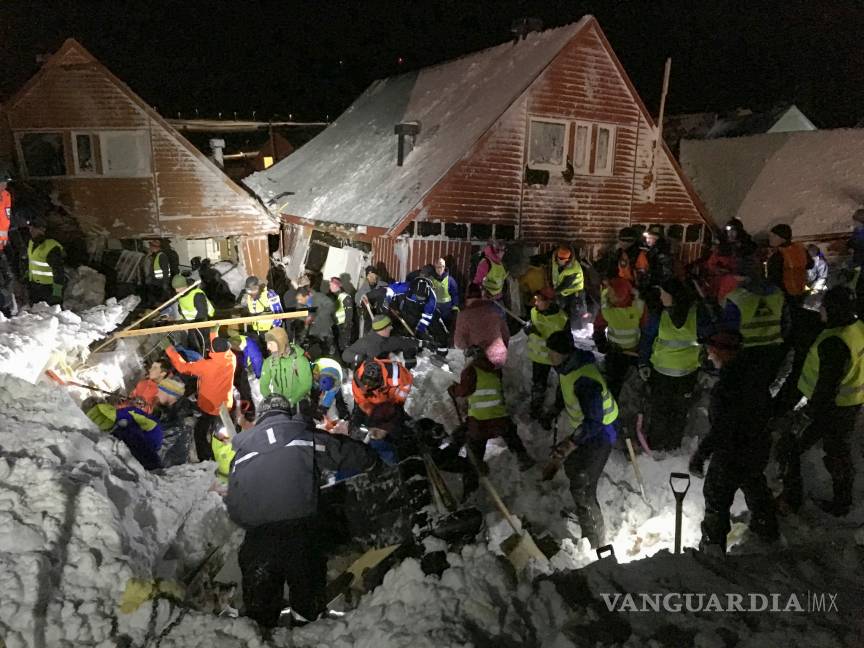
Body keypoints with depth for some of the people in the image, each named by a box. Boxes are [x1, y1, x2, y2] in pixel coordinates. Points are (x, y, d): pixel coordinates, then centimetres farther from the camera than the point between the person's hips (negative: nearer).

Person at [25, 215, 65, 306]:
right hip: (34, 285, 9)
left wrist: (57, 292, -27)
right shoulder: (31, 243, 6)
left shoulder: (52, 247, -23)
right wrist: (28, 281, 24)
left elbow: (58, 271, -25)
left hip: (50, 287, -9)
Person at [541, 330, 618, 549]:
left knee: (582, 488, -8)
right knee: (572, 468, 28)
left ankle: (595, 543, 7)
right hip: (585, 428, 10)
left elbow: (594, 420, -34)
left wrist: (571, 443, -37)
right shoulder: (566, 366, -6)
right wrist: (554, 413, 8)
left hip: (600, 433, -10)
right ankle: (583, 512, 55)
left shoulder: (584, 380, -36)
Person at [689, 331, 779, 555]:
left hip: (731, 456, -8)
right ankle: (767, 529, 54)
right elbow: (767, 408, 9)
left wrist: (700, 454, -19)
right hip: (759, 448, 8)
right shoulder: (753, 376, -8)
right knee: (756, 487, 31)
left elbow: (720, 430, -30)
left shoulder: (725, 388, -34)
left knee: (717, 500, 11)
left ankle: (713, 547, 27)